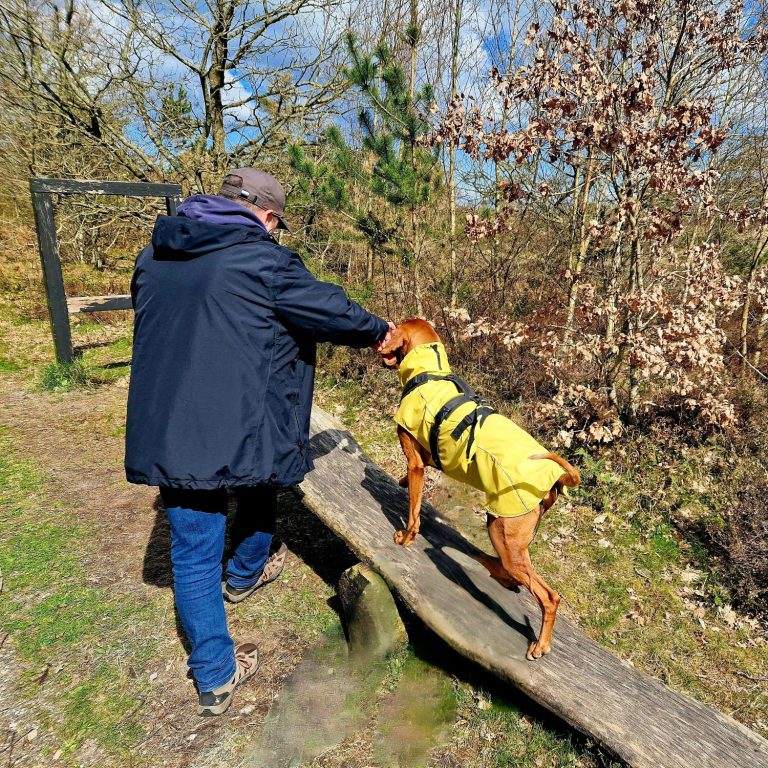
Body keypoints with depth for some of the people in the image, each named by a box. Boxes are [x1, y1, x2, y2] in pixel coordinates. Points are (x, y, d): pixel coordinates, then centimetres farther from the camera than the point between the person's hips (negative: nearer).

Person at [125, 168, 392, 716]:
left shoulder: (153, 258, 10)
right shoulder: (262, 261, -10)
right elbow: (332, 311, -5)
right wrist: (378, 331, 14)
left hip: (165, 434, 5)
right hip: (241, 429, -4)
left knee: (194, 552, 14)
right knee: (259, 492, 29)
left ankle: (215, 677, 25)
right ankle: (244, 574, 54)